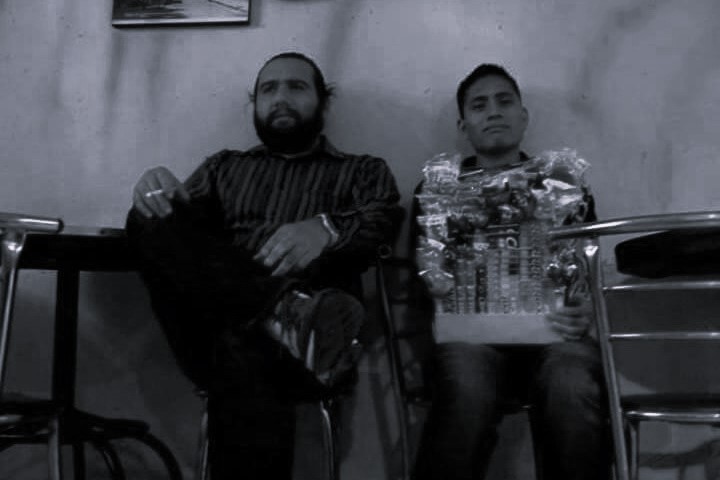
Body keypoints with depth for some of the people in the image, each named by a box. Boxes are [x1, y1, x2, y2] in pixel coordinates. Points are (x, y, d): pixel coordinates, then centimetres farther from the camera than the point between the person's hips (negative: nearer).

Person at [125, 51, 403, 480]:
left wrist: (327, 228, -24)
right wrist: (158, 190, -11)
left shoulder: (365, 171, 21)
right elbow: (183, 227, 13)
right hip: (216, 321, 4)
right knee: (152, 220, -23)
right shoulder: (225, 166, 30)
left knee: (244, 343, -38)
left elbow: (382, 224, -1)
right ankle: (288, 309, -34)